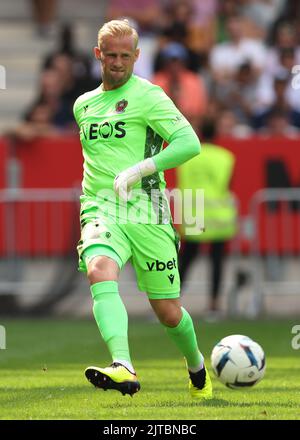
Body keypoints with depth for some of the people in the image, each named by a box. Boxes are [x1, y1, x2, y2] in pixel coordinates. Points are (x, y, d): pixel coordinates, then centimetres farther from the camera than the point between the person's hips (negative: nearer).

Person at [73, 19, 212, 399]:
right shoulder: (83, 105, 17)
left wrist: (139, 169, -19)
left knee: (167, 312, 2)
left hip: (145, 209, -3)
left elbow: (190, 143, -12)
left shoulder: (148, 95, -1)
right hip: (101, 210, 3)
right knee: (100, 272, -31)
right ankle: (123, 368, -48)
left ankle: (197, 367, 35)